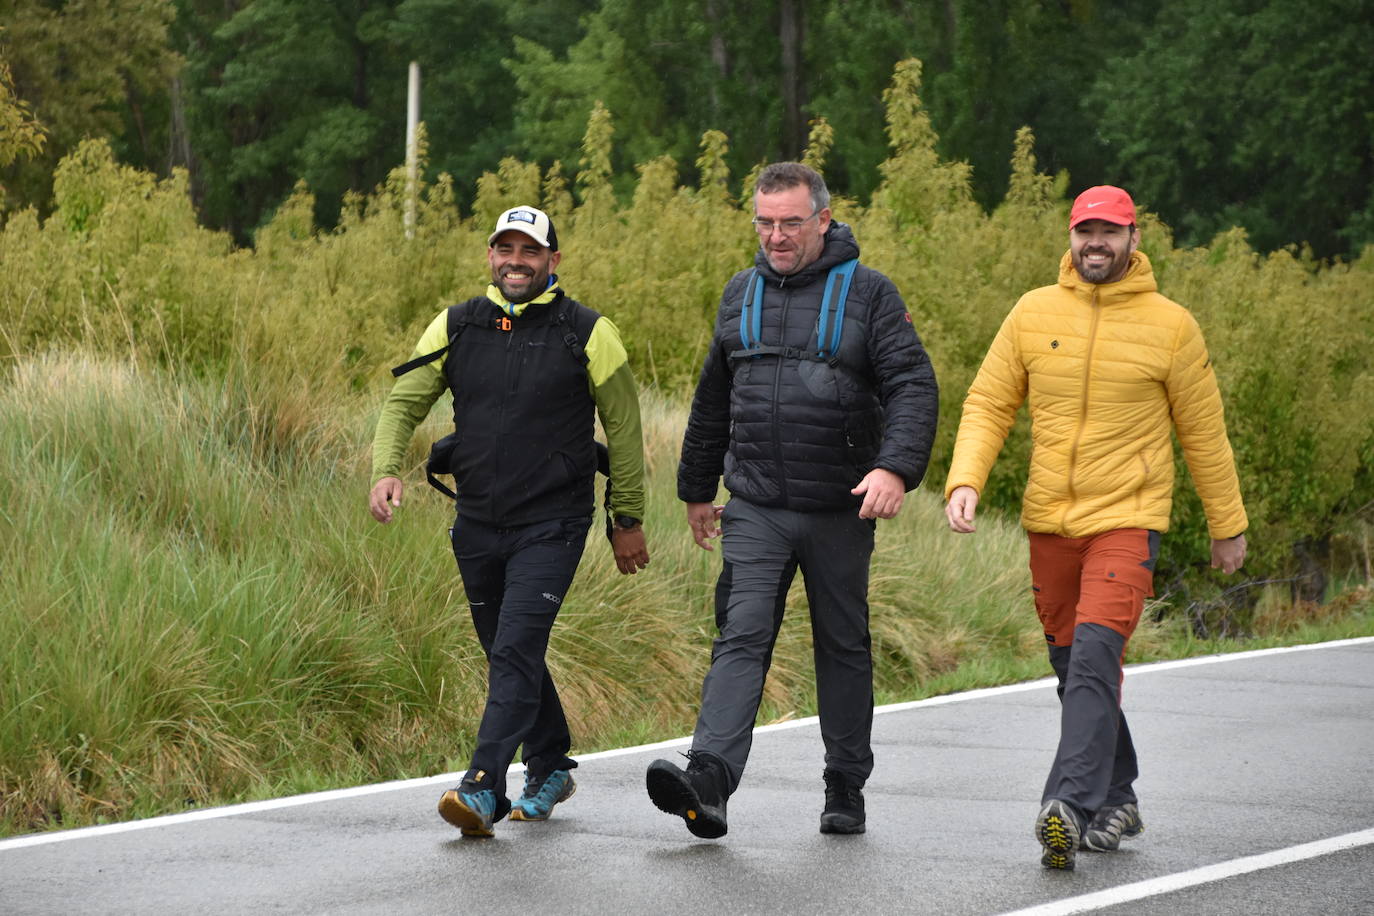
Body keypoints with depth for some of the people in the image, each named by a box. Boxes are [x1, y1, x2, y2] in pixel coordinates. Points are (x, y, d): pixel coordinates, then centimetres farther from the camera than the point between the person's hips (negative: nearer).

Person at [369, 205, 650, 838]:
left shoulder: (587, 335, -4)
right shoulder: (455, 328, 4)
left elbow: (623, 427, 4)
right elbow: (405, 402, 6)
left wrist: (628, 520, 6)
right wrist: (386, 470, -13)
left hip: (551, 525, -4)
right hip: (478, 524, 4)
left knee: (516, 651, -16)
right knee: (507, 655, 14)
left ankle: (482, 788, -19)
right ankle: (550, 769, 32)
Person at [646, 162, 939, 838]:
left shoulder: (868, 293, -1)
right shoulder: (741, 294, 12)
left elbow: (912, 387, -10)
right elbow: (713, 399, 22)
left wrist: (895, 466, -26)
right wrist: (696, 488, 25)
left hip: (841, 512, -2)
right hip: (755, 508, 2)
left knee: (844, 648, 9)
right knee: (742, 637, -12)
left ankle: (846, 789, 20)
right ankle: (708, 777, -26)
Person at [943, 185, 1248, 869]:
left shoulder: (1170, 325, -1)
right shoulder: (1034, 313, 4)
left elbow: (1203, 432, 7)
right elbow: (988, 404, 7)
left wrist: (1228, 525, 13)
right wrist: (965, 481, -9)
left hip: (1127, 518, -4)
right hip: (1049, 522, 4)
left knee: (1095, 653, -20)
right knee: (1073, 666, 11)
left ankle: (1070, 806, -27)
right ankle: (1116, 800, 26)